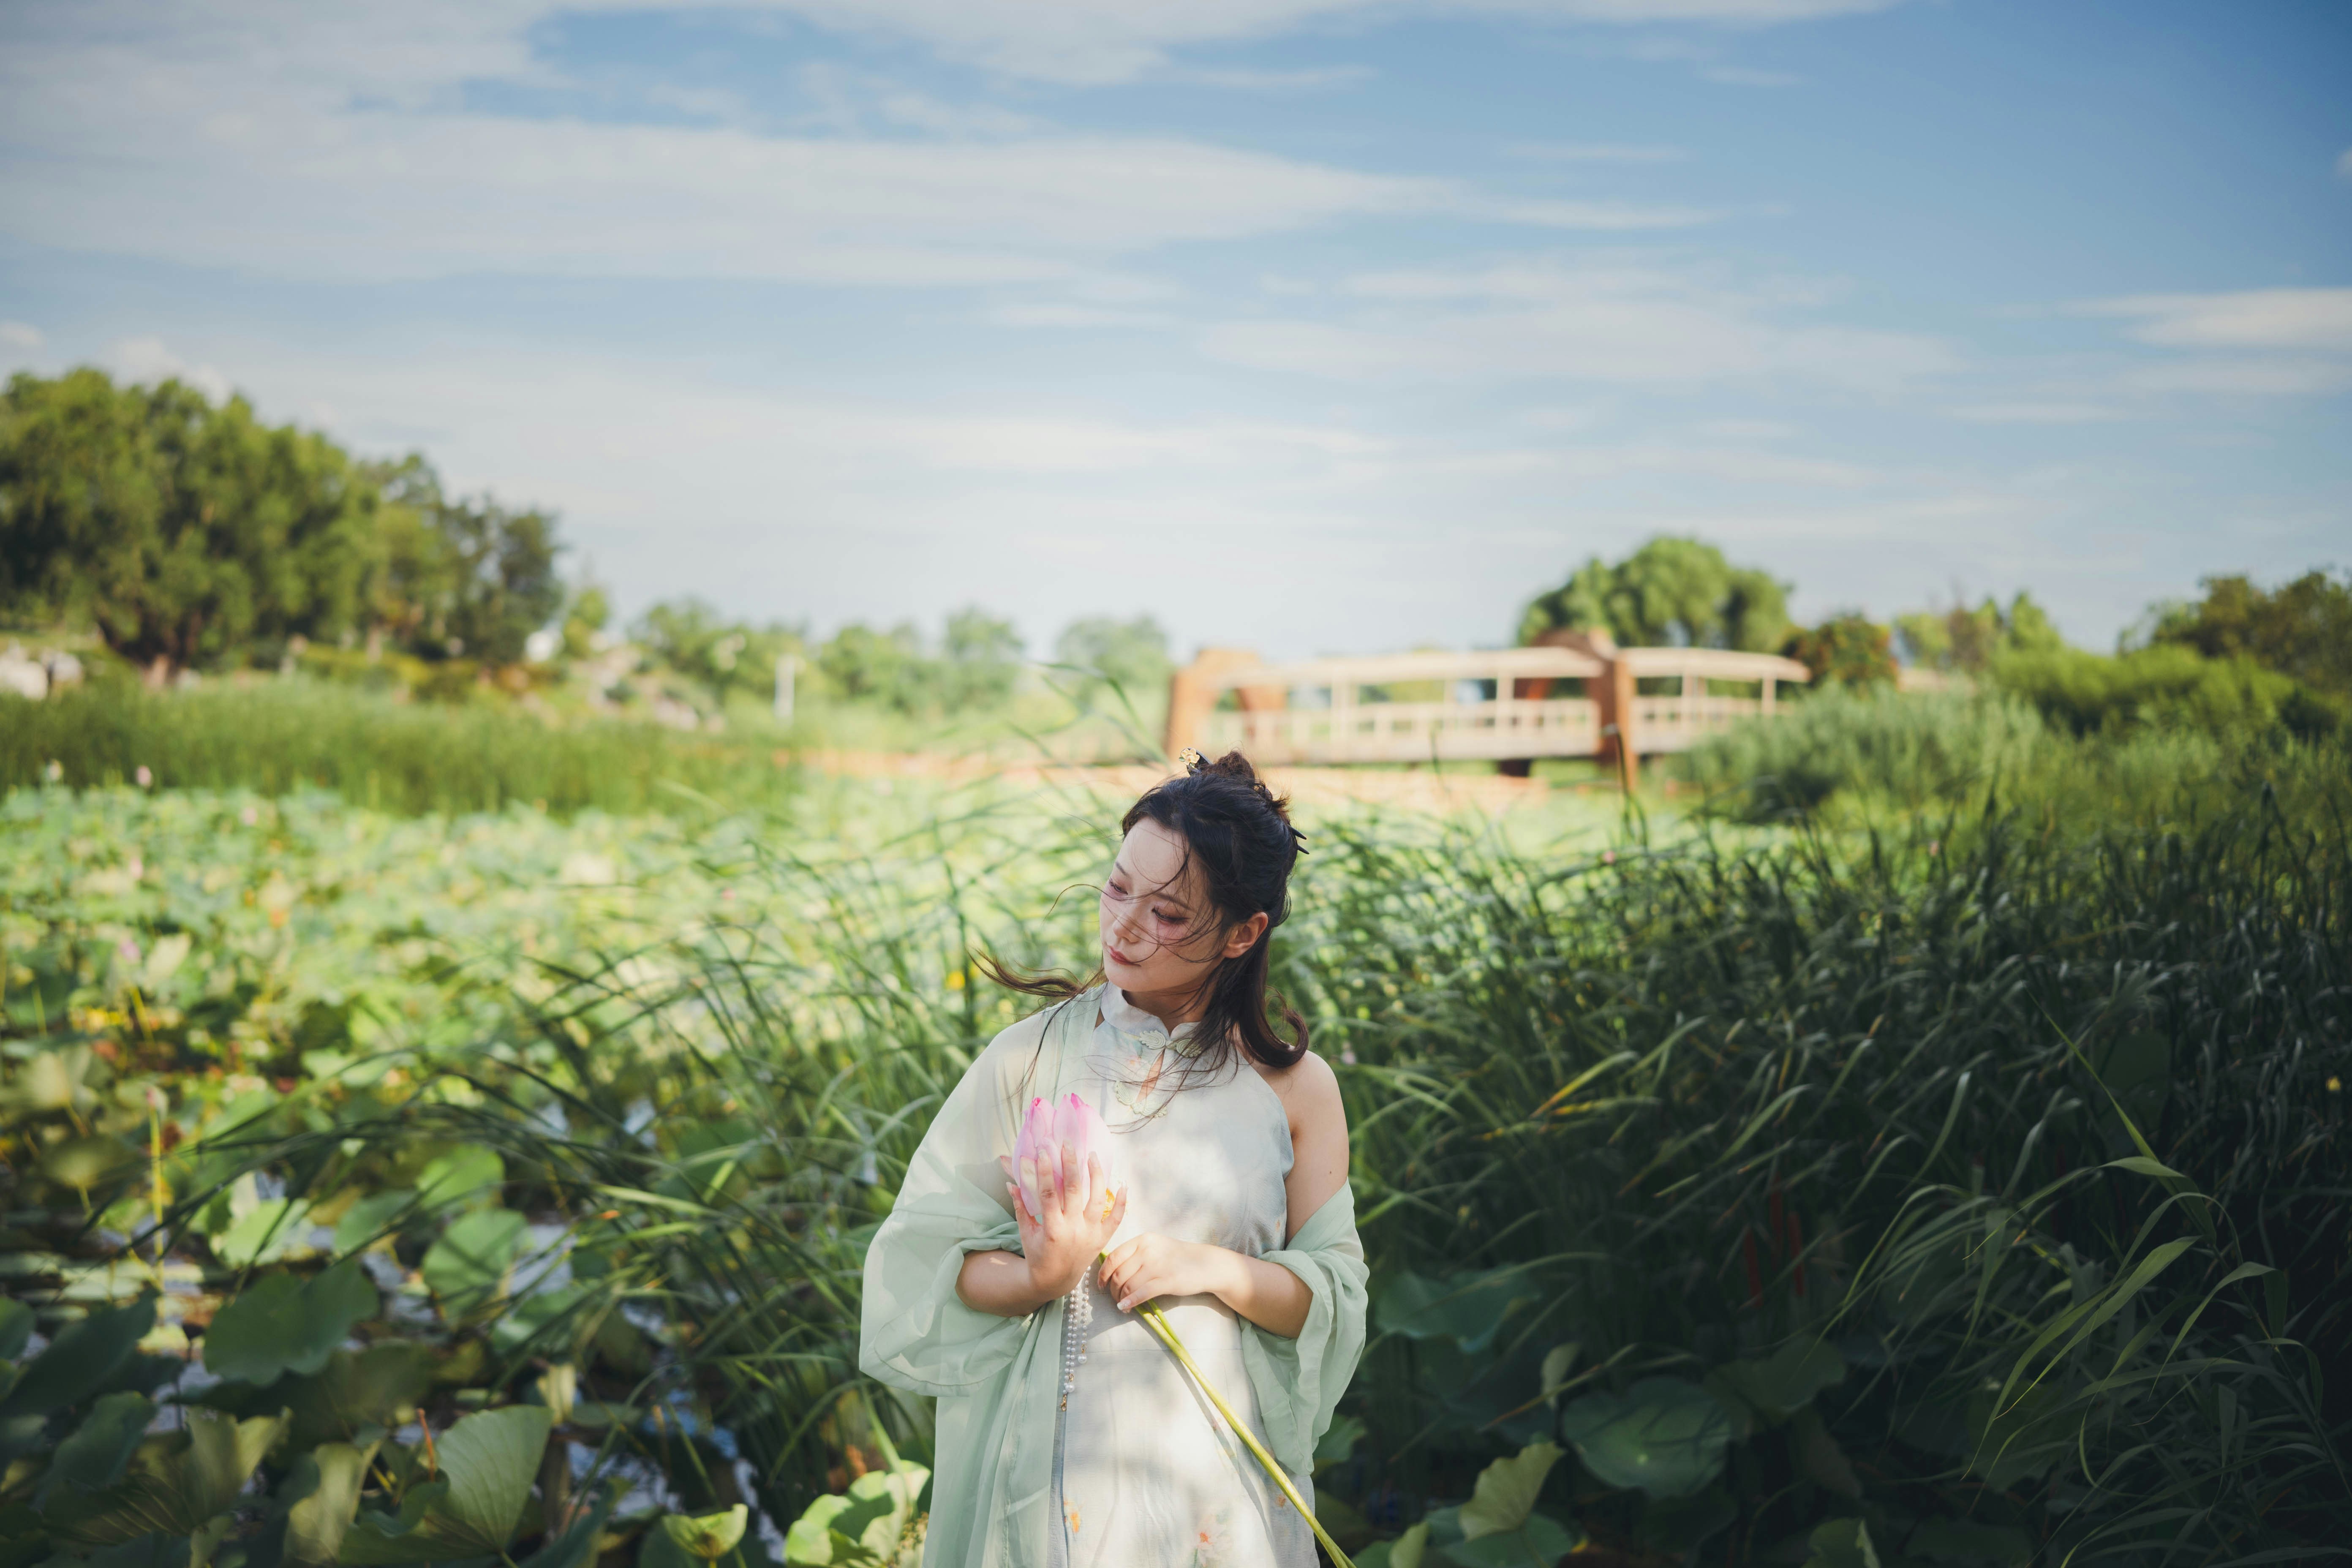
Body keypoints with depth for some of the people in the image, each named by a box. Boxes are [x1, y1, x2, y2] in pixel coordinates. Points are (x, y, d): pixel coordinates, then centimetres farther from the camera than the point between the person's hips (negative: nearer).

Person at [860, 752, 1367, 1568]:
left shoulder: (1293, 1087, -3)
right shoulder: (1031, 1057, -4)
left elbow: (1333, 1299, -1)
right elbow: (925, 1258, -4)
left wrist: (1217, 1269, -17)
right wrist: (1036, 1279, -22)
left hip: (1212, 1467, 0)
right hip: (1041, 1464, 0)